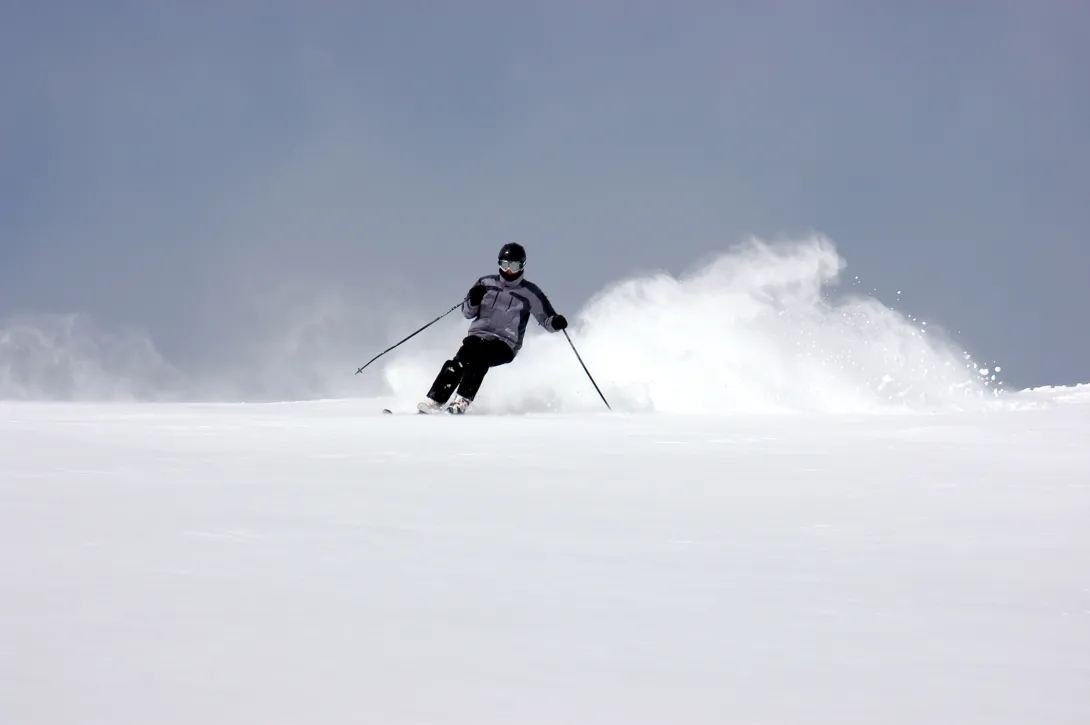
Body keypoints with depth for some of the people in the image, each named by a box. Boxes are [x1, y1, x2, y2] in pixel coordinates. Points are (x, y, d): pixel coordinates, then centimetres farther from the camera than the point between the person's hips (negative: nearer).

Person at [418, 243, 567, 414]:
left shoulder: (530, 293, 3)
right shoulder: (487, 283, 10)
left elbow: (546, 319, 6)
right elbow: (467, 313, 13)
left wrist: (556, 323, -17)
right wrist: (473, 300, -9)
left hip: (505, 345, -2)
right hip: (478, 336, 2)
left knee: (478, 358, -34)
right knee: (457, 364, -27)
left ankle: (462, 402, -38)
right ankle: (434, 401, -30)